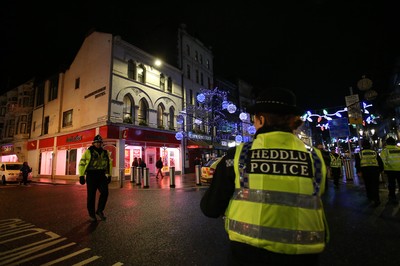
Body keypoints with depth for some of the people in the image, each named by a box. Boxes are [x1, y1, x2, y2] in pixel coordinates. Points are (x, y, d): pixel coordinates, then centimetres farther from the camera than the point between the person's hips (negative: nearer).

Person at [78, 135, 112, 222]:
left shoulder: (105, 152, 10)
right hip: (91, 176, -3)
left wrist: (109, 175, 14)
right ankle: (91, 214, 20)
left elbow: (109, 164, 17)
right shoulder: (88, 152, -3)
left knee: (105, 192, -7)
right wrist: (81, 176, -8)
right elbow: (82, 164, -3)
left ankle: (100, 210, 13)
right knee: (91, 196, 4)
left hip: (102, 176, 3)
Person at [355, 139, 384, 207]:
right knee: (375, 185, 1)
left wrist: (358, 171, -3)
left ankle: (370, 197, 26)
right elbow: (380, 162, 13)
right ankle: (376, 199, -9)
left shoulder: (359, 153, 5)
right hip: (375, 169, 1)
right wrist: (381, 170, 20)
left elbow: (357, 163, -3)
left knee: (368, 184, 14)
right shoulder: (374, 152, 11)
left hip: (365, 170, -1)